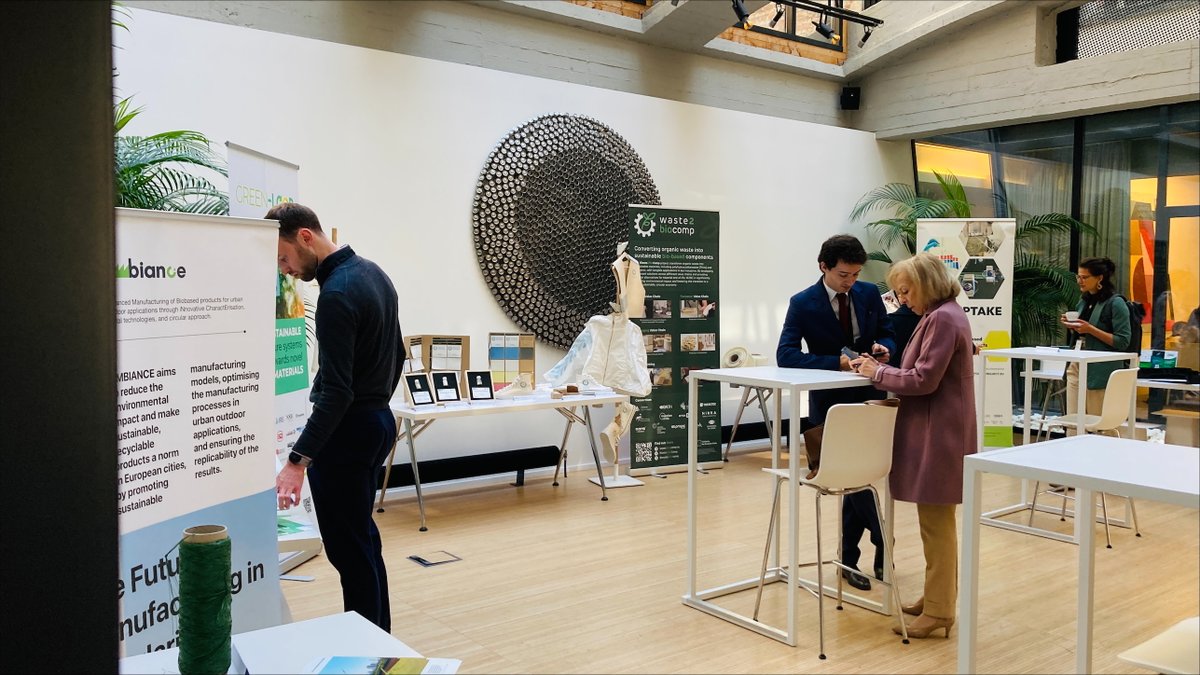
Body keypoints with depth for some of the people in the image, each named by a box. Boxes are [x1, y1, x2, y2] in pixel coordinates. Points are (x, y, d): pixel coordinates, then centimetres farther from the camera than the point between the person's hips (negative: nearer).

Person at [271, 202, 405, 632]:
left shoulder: (336, 294, -22)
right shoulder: (373, 273, 9)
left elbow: (336, 390, -27)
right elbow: (396, 354, 18)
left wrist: (298, 461, -29)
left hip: (346, 431, -10)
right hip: (378, 420, 10)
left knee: (347, 544, -1)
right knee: (362, 535, 18)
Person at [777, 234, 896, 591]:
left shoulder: (869, 293, 1)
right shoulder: (803, 303, -11)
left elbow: (887, 333, 13)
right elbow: (785, 354, -19)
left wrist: (882, 347, -12)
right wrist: (837, 362, -28)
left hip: (870, 398, 4)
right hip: (832, 404, -4)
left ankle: (848, 558, 25)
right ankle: (882, 545, 18)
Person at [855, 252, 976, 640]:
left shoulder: (942, 318, -17)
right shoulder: (942, 315, 15)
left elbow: (924, 379, -20)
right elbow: (923, 373, 17)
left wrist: (878, 373, -9)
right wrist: (883, 369, 5)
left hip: (939, 434, -11)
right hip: (935, 431, 11)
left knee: (936, 522, -3)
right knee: (938, 520, 18)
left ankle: (939, 610, 5)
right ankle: (939, 596, 29)